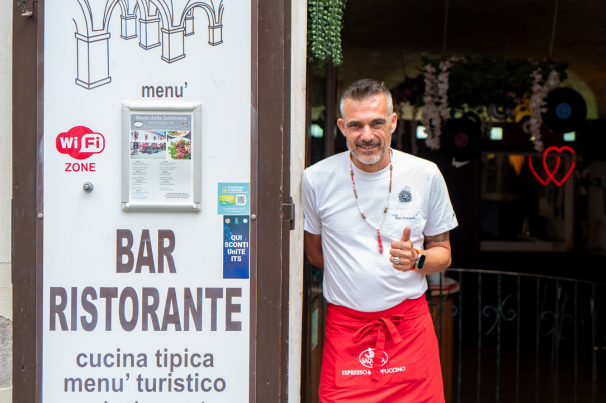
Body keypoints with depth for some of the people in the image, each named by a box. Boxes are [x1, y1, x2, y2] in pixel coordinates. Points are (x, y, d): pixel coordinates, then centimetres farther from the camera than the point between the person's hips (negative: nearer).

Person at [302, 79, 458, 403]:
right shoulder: (316, 179, -3)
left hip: (410, 322, 1)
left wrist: (416, 260, -12)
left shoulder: (426, 175, 0)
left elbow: (442, 253, 8)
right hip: (345, 326, -1)